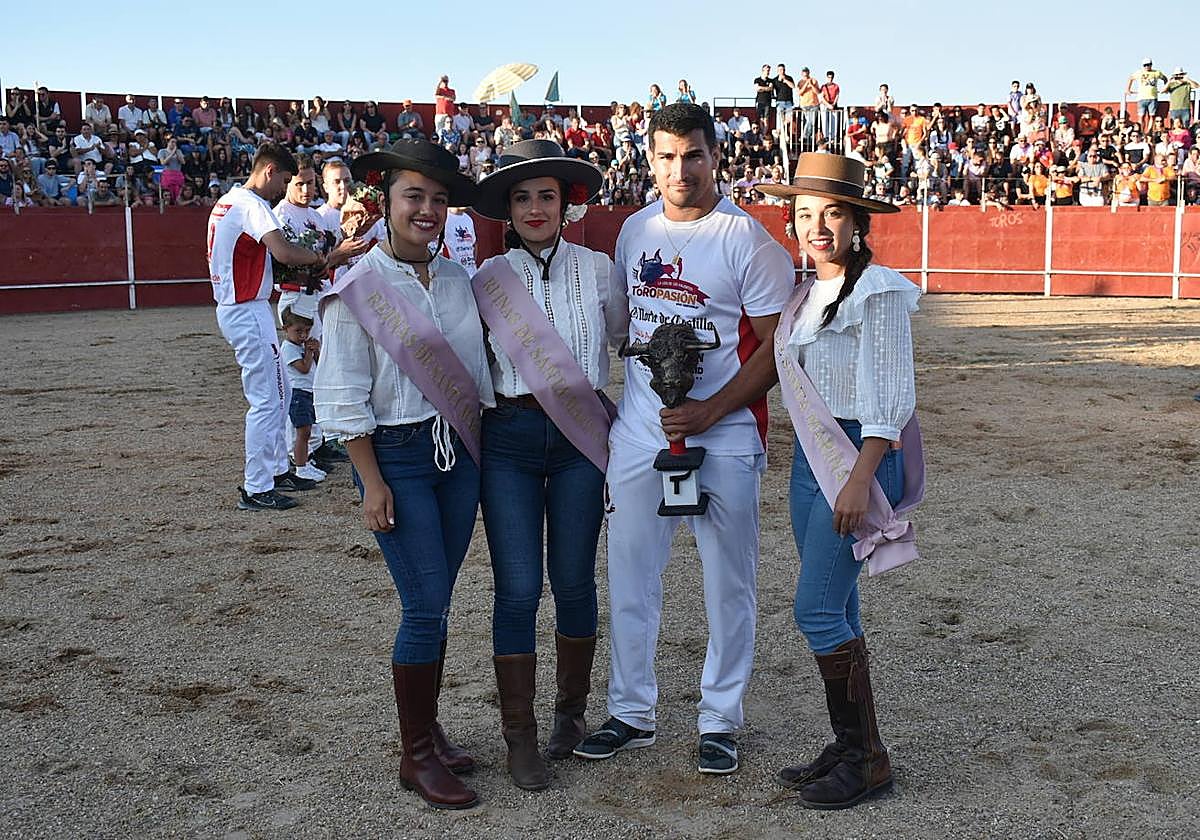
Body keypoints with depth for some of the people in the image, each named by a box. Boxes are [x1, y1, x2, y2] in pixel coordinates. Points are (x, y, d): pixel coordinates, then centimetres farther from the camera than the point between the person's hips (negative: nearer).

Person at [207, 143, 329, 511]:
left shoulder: (227, 201, 16)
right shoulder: (252, 205, -16)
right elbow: (283, 251, -30)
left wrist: (299, 265, 12)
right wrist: (316, 258, -12)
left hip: (233, 308, 11)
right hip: (249, 311, -11)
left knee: (275, 394, 19)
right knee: (266, 400, -5)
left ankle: (277, 470, 29)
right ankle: (256, 489, -1)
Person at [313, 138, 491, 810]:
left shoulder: (459, 279, 7)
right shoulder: (357, 289, -8)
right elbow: (344, 397, -8)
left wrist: (482, 452, 10)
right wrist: (372, 481, -11)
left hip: (460, 452, 5)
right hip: (397, 456, -5)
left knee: (436, 602, 11)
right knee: (427, 606, -6)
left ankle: (426, 726, 27)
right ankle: (417, 754, 9)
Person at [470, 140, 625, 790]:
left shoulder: (597, 270, 3)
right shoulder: (488, 279, 2)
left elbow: (626, 338, 16)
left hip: (580, 437, 1)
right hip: (509, 439, 0)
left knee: (574, 582, 7)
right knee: (518, 589, -1)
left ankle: (571, 711, 28)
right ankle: (519, 736, 10)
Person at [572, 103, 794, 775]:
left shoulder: (747, 238, -8)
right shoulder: (635, 230, 8)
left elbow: (776, 346, -10)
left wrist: (708, 412, -18)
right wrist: (606, 400, 11)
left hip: (724, 436, -5)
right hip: (639, 433, 5)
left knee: (729, 585, 5)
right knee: (630, 578, 10)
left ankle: (720, 721, 20)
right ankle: (632, 713, 25)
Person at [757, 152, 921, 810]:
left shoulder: (877, 291, -11)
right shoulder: (806, 295, 13)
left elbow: (891, 397, -16)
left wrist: (859, 481, -21)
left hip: (860, 454, -8)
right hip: (809, 455, 8)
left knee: (817, 608, -10)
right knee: (834, 610, 11)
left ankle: (867, 758, 3)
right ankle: (847, 746, 21)